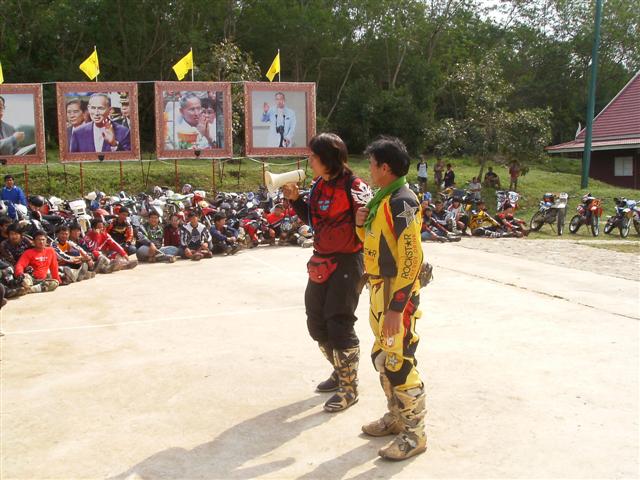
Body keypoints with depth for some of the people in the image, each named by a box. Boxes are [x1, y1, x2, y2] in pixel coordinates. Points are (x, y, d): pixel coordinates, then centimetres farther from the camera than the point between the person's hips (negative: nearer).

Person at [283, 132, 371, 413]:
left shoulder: (354, 187, -16)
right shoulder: (319, 185, 8)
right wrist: (295, 199, 7)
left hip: (347, 262, -8)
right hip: (321, 261, 8)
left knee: (339, 324, -5)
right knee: (316, 322, 15)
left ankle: (349, 388, 12)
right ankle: (340, 372, 35)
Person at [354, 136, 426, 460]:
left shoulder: (402, 203, -17)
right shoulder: (382, 200, 11)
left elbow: (410, 260, -22)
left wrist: (396, 307, -24)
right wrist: (362, 225, 1)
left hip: (397, 292, -10)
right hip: (378, 288, 10)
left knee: (400, 363, -4)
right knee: (382, 357, 17)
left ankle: (414, 434, 9)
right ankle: (396, 418, 32)